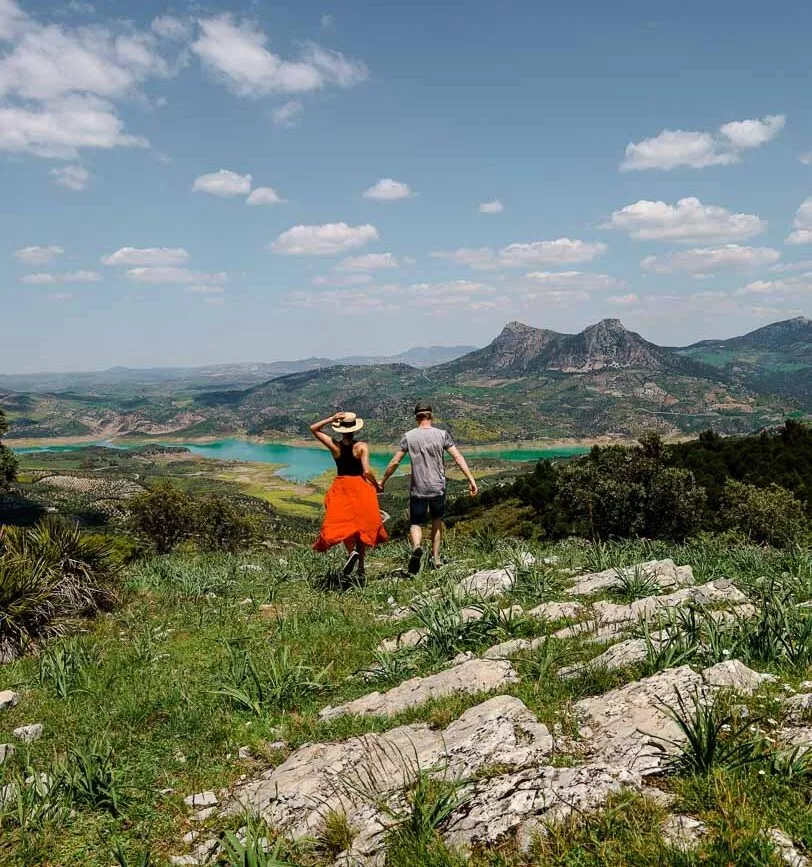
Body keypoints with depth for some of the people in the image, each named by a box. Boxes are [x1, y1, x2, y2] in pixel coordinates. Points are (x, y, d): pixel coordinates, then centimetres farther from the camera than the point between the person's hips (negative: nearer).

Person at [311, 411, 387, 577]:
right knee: (361, 526, 11)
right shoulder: (361, 447, -11)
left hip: (341, 487, 1)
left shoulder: (334, 446, -5)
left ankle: (351, 552, -24)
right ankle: (361, 567, 15)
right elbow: (367, 471, -17)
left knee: (343, 524, 6)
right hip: (360, 487, 0)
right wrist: (376, 486, 0)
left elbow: (313, 428, 5)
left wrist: (331, 419, -3)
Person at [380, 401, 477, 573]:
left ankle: (416, 546, -24)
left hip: (417, 490, -1)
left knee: (415, 523, 7)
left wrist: (382, 482, 10)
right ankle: (435, 558, 18)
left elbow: (394, 462, -2)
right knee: (437, 520, 21)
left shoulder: (408, 436, -2)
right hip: (438, 488, 1)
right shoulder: (442, 434, -2)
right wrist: (471, 480, -8)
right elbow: (458, 458, -9)